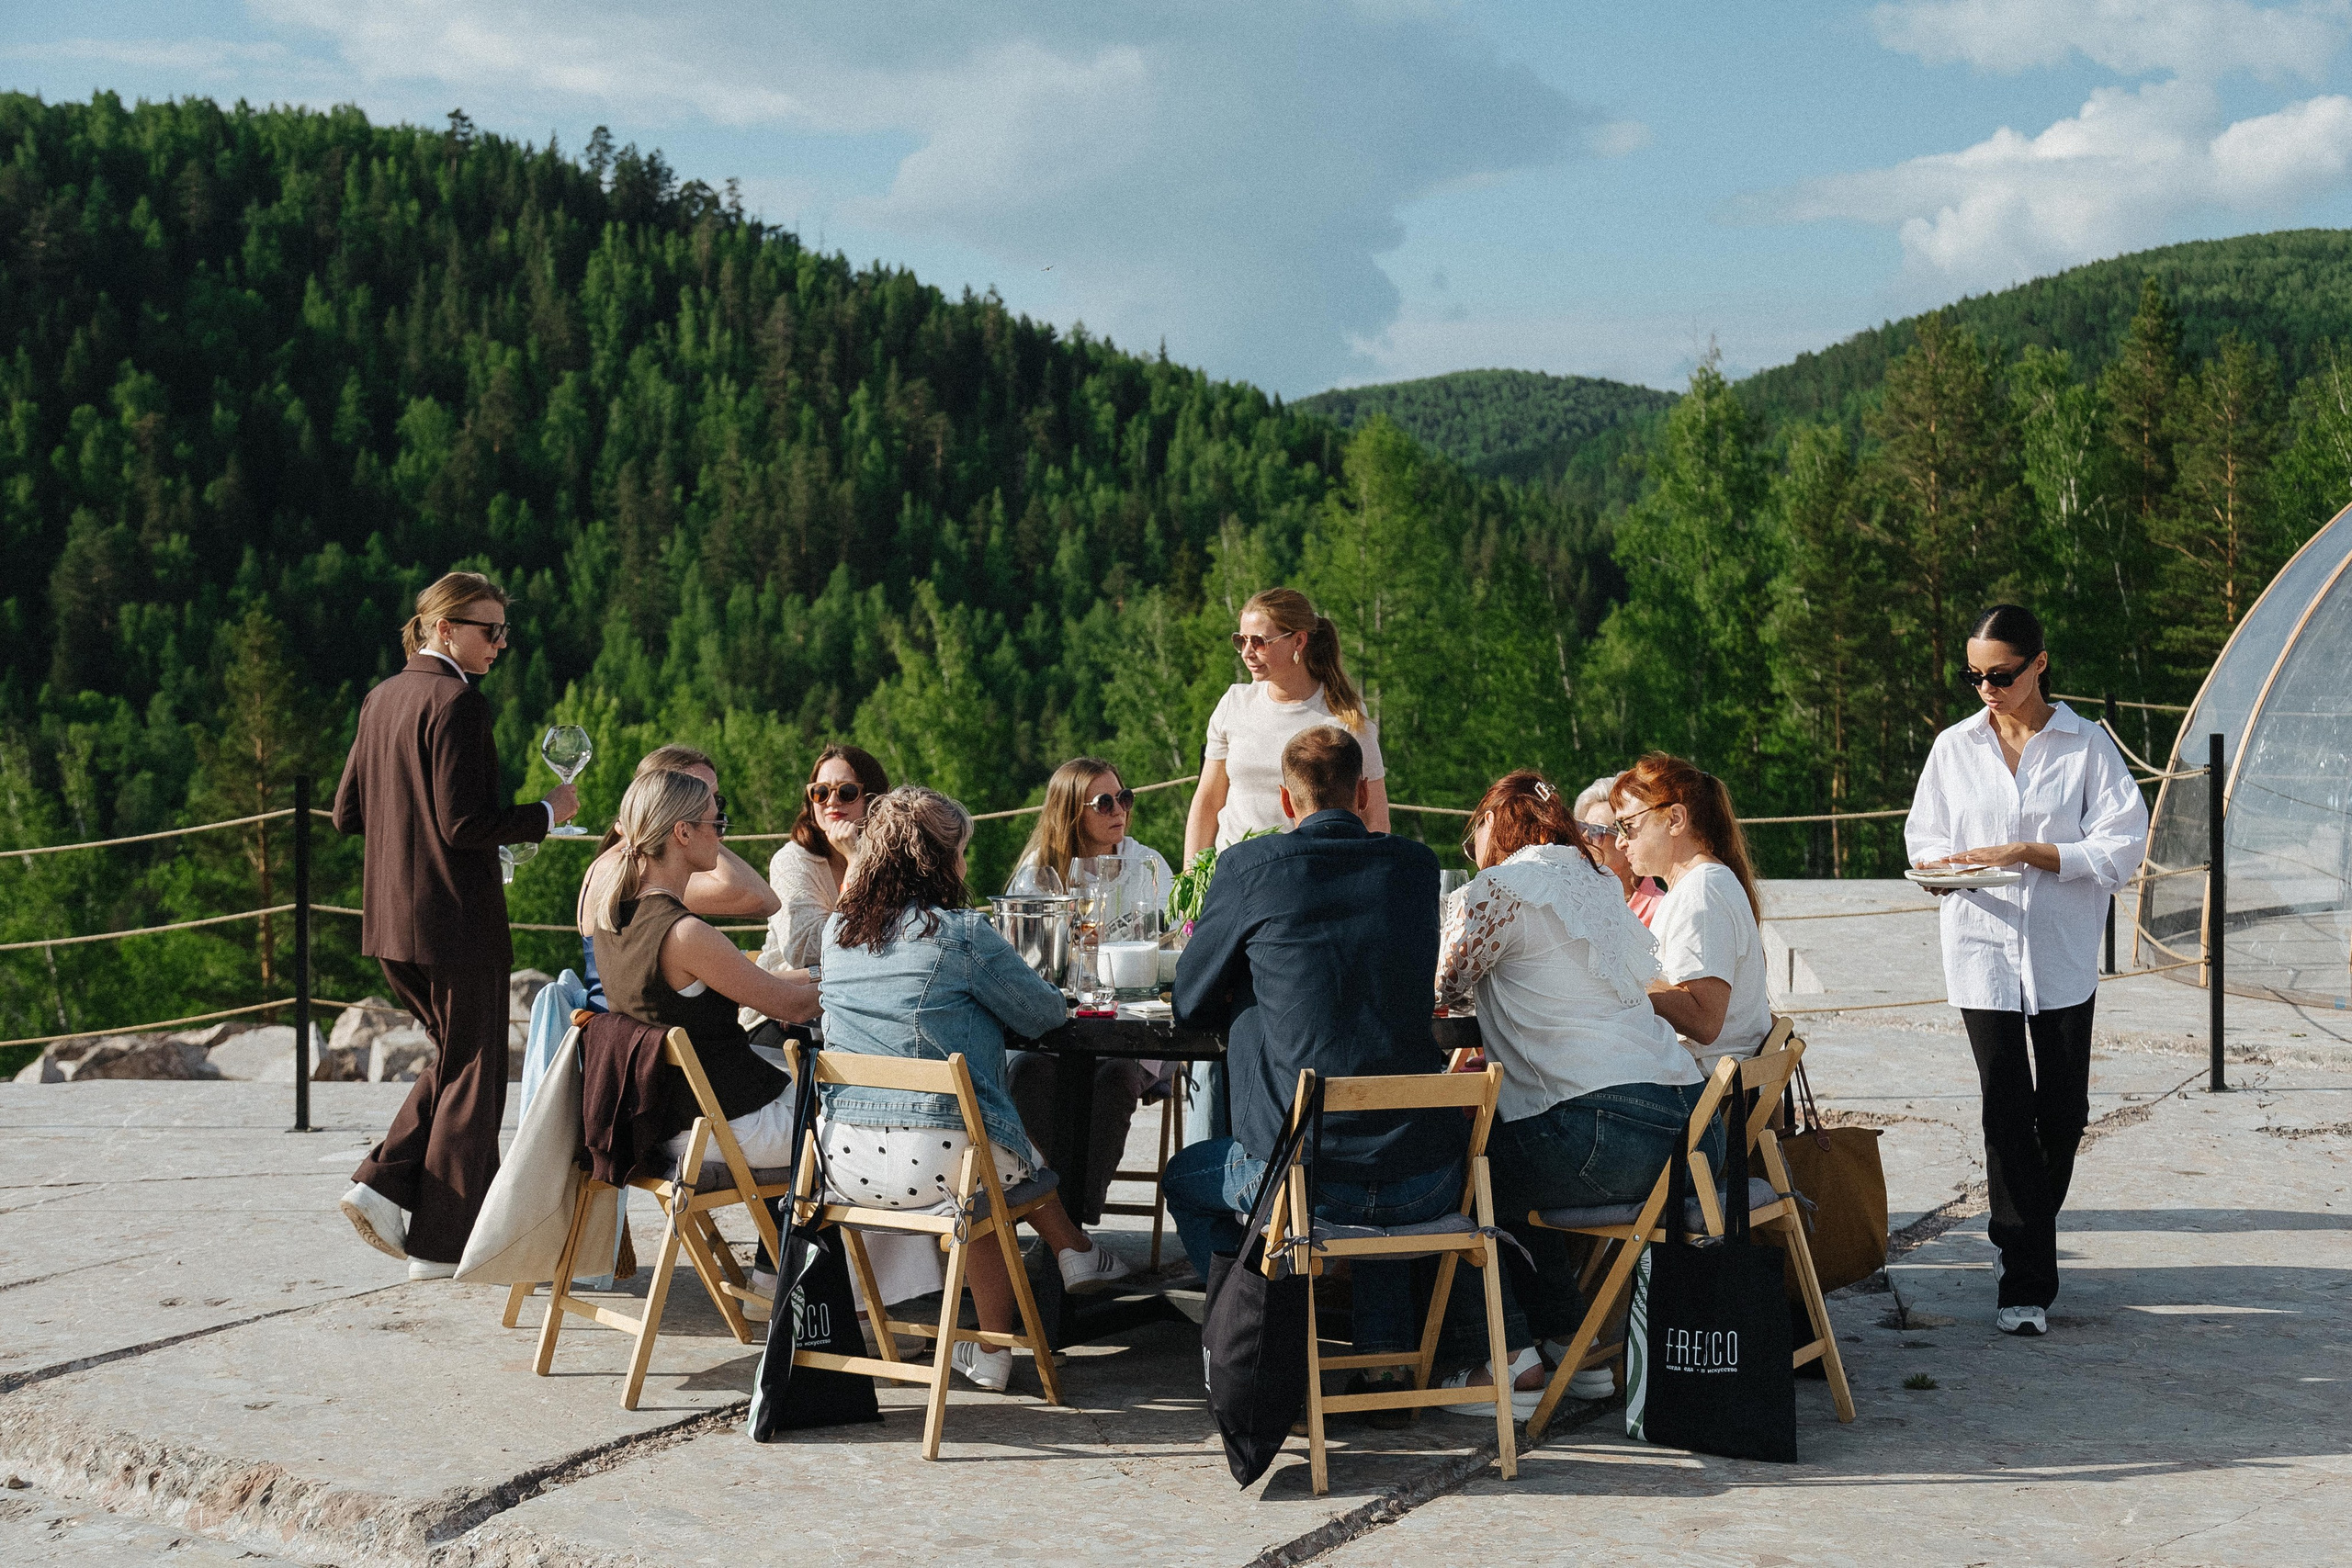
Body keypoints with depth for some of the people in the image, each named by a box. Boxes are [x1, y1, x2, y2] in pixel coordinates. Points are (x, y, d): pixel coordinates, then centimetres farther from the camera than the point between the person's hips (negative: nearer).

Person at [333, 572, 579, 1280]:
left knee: (453, 1058, 23)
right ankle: (443, 1242, 10)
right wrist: (545, 812, -8)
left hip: (391, 922, 9)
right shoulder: (457, 702, -16)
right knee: (472, 1075, 4)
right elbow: (465, 823, -21)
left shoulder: (381, 698, 10)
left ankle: (383, 1183, 10)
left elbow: (347, 813, 13)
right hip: (454, 920, -8)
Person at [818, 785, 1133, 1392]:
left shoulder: (836, 932, 9)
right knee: (1013, 1158, 27)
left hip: (846, 1161, 6)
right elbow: (1046, 1013, 4)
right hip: (936, 1161, -6)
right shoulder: (962, 933, -9)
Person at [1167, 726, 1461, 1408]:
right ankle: (1383, 1354, 26)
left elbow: (1190, 1006, 9)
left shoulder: (1248, 867, -2)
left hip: (1304, 1179, -3)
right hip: (1426, 1186, 3)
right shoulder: (1415, 866, 7)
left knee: (1185, 1179, 29)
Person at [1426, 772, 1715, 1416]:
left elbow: (1445, 990, 9)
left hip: (1608, 1135, -8)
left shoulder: (1499, 888, -2)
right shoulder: (1601, 881, 22)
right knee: (1511, 1162, 28)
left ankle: (1507, 1362, 9)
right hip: (1689, 1121, 8)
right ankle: (1569, 1344, 27)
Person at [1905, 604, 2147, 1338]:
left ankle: (2024, 1236, 33)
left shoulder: (2087, 746, -1)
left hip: (2063, 952, 0)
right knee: (2007, 1113, -5)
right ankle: (2026, 1283, -2)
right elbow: (1926, 838, 11)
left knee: (2063, 1112, 7)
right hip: (1983, 948, 0)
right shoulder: (1954, 748, 7)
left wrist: (2027, 852, -17)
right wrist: (1942, 866, -13)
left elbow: (2123, 844, -7)